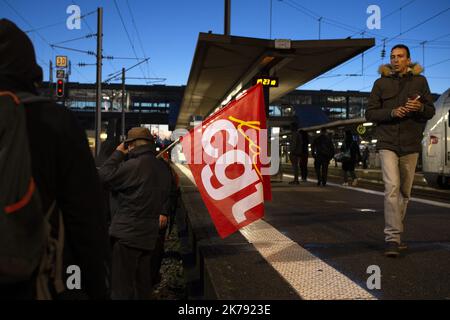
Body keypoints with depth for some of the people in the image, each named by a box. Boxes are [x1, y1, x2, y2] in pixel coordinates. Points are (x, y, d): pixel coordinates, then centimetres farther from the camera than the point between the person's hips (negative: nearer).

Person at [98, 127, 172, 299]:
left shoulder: (135, 165, -17)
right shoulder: (163, 168, 10)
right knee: (143, 285, 18)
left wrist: (118, 153, -3)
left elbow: (104, 175, -12)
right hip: (150, 234, 8)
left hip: (128, 234, -8)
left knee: (122, 287, -1)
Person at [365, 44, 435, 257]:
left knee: (405, 192, 8)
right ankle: (393, 238, -15)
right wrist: (392, 112, -15)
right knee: (392, 188, -16)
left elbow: (431, 111, 10)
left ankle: (394, 234, 22)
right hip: (388, 143, -2)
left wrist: (420, 107, -13)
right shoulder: (381, 83, 5)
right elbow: (370, 113, 2)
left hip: (411, 144, 3)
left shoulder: (419, 81, 9)